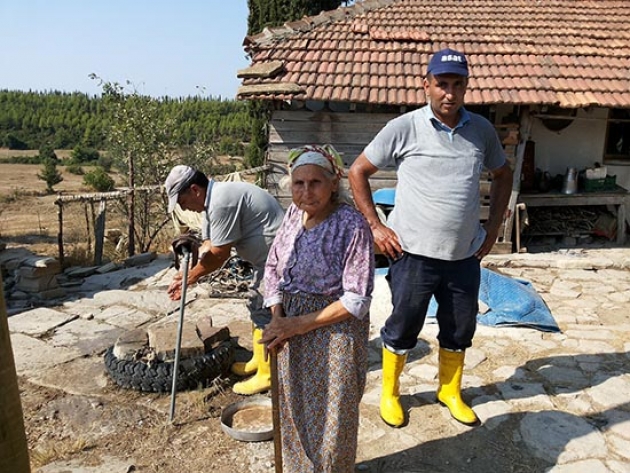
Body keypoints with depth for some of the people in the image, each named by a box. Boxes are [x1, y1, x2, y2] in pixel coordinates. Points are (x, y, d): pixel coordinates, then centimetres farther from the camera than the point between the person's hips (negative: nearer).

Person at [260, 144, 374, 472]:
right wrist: (277, 318, -8)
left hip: (333, 331, -5)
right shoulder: (294, 212, -2)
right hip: (291, 327, 6)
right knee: (293, 413, 21)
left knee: (330, 420, 11)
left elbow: (356, 301, -20)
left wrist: (298, 325, -19)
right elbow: (273, 266, 6)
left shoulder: (352, 225, -20)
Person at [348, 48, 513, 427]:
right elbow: (358, 172, -2)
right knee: (403, 328, 10)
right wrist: (375, 226, -8)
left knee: (460, 329, 17)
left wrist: (493, 228, 9)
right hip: (413, 254, -4)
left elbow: (503, 175, 18)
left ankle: (450, 392, 42)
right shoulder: (404, 128, -8)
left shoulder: (482, 130, 3)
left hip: (465, 255, 4)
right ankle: (390, 393, 35)